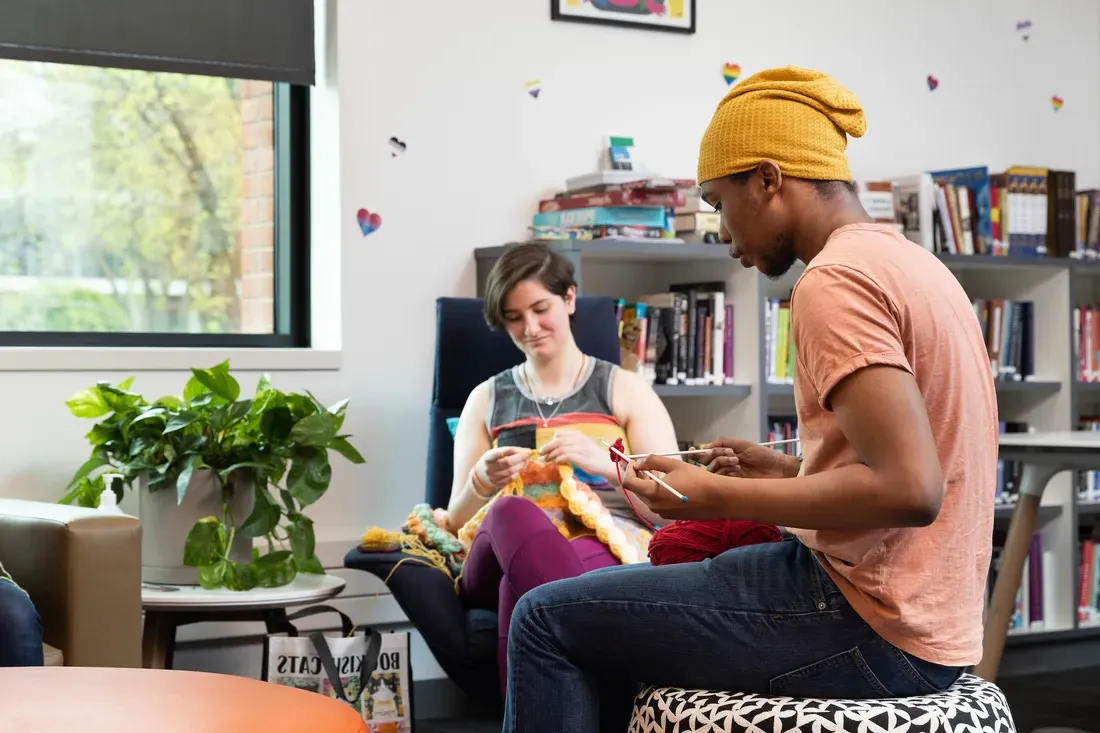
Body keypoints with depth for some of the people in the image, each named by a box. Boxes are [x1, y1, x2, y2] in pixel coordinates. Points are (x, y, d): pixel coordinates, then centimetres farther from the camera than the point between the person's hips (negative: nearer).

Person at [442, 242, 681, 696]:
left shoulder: (626, 391, 17)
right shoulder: (486, 400, 23)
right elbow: (457, 525, 19)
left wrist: (605, 463, -11)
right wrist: (482, 481, -4)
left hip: (612, 556, -2)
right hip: (500, 560, 2)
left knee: (526, 586, -41)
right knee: (511, 514, -39)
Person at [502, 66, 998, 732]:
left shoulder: (835, 281, -17)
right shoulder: (910, 262, 13)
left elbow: (908, 489, -26)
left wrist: (716, 496, -17)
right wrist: (787, 472, 12)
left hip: (873, 629, -10)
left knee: (548, 619, -4)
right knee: (605, 622, 24)